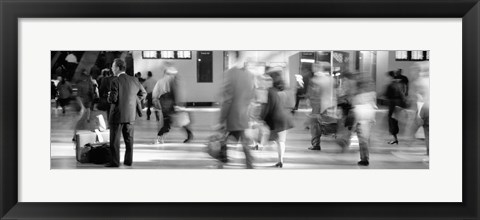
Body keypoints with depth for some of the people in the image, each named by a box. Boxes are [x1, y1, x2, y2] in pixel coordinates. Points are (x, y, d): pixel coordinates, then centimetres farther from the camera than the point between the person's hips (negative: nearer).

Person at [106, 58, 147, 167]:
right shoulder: (134, 80, 3)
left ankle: (115, 162, 7)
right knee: (129, 139, 14)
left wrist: (109, 96, 2)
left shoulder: (116, 81, -16)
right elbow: (143, 93, 14)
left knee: (115, 141, 4)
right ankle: (128, 160, 18)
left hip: (117, 115, -5)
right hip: (131, 115, 5)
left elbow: (113, 99, -20)